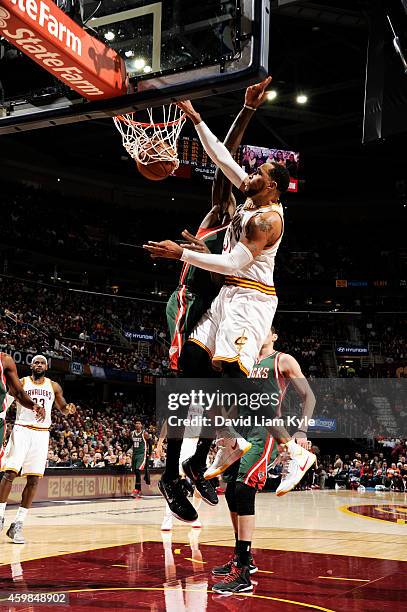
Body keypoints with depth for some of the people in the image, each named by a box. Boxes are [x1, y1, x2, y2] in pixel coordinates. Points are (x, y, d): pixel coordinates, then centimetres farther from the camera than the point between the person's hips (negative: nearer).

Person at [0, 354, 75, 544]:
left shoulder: (53, 386, 12)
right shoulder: (21, 383, 5)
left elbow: (62, 408, 17)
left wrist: (69, 409, -7)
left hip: (42, 434, 2)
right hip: (22, 430, -2)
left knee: (33, 480, -3)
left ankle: (18, 524, 2)